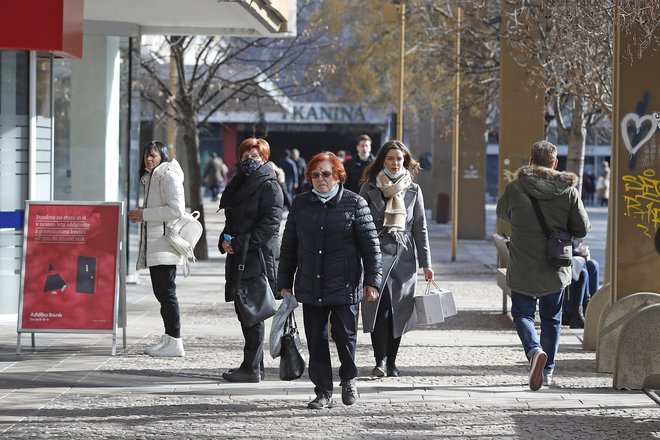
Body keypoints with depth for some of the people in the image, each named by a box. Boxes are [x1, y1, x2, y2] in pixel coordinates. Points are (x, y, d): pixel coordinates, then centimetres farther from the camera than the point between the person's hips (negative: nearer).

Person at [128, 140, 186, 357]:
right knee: (161, 292, 11)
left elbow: (176, 209, -19)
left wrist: (145, 214, -16)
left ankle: (174, 343, -10)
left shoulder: (168, 176, -9)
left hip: (165, 243, -10)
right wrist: (140, 215, 13)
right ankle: (168, 339, 16)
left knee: (166, 292, -11)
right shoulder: (151, 178, 21)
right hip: (154, 245, 10)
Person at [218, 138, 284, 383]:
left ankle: (252, 369, -5)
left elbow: (270, 224, -15)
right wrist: (225, 240, 3)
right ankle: (254, 365, 19)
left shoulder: (269, 186, -7)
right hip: (239, 259, 9)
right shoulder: (239, 184, 18)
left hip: (259, 258, -9)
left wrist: (240, 244, -18)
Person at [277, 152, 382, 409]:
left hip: (344, 285, -3)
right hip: (310, 287, 3)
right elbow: (288, 246, 14)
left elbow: (370, 245, 0)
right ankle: (323, 393, 12)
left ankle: (348, 378, 24)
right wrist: (284, 284, 10)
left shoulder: (355, 204, 0)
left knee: (344, 335, -4)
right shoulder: (300, 204, 9)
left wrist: (372, 281, -7)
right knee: (316, 340, 3)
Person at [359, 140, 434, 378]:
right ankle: (380, 359, -15)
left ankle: (391, 360, 12)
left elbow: (420, 228, 12)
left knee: (398, 309, 2)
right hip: (377, 252, -2)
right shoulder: (369, 188, 6)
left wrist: (426, 263, 8)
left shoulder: (413, 190, 11)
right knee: (379, 306, -16)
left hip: (403, 255, 2)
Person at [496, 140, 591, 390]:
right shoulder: (568, 190, -6)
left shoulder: (515, 188, -9)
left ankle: (535, 351, -19)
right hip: (556, 267, 2)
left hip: (523, 269, -2)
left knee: (523, 314, 9)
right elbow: (582, 228, -3)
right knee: (551, 318, 16)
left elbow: (502, 213, 10)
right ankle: (548, 370, 20)